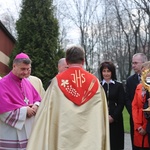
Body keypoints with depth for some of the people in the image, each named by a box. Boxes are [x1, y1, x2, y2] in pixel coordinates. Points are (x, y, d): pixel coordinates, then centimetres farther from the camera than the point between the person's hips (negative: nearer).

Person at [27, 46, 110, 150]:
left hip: (64, 136, -1)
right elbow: (101, 115, 4)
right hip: (90, 136, 1)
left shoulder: (58, 81, -6)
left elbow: (47, 111, -4)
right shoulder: (95, 82, -1)